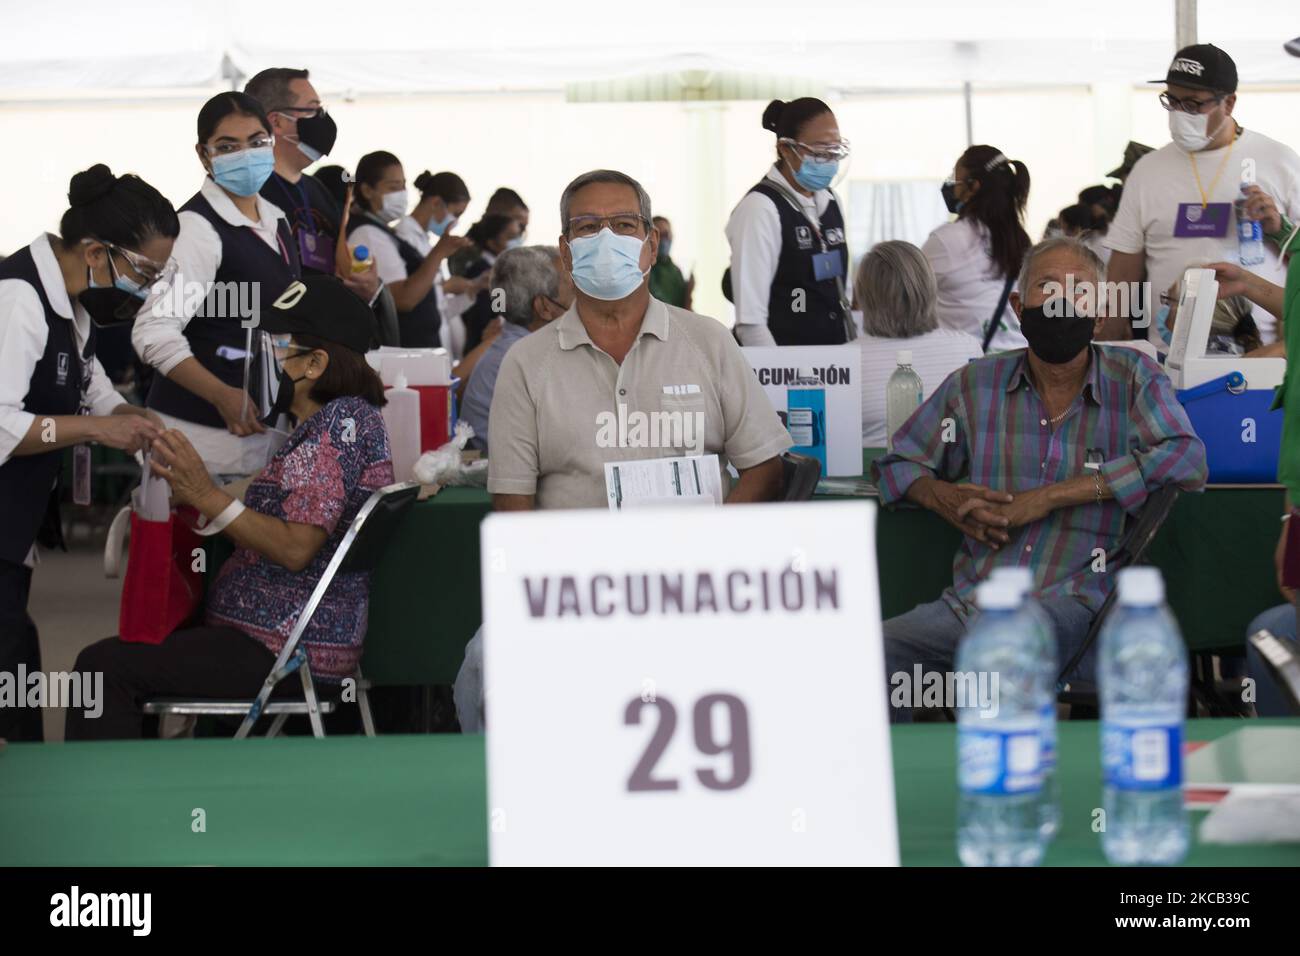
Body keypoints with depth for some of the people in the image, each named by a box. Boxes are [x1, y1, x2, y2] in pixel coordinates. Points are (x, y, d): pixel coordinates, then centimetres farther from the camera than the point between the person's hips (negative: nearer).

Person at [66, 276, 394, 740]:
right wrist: (197, 498, 8)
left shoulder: (340, 421, -16)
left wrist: (207, 496, -23)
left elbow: (296, 549, -23)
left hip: (288, 648, -12)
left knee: (104, 667, -17)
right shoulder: (342, 417, 15)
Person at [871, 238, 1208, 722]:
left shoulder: (1133, 379, 8)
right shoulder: (975, 385, 16)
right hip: (972, 601, 3)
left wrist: (1045, 498, -10)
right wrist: (948, 501, 0)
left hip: (1075, 601, -3)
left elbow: (1185, 460, -9)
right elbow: (896, 464, 26)